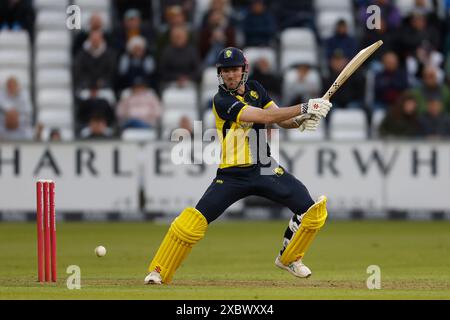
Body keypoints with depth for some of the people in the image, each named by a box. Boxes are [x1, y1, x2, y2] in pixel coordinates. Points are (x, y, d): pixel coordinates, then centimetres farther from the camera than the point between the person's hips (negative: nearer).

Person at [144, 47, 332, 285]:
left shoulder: (254, 89, 7)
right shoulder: (222, 101, -16)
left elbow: (282, 120, 5)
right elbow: (266, 117, -25)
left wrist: (300, 120, -18)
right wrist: (304, 108, -27)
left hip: (265, 169, 6)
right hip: (233, 175, -6)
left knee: (311, 209, -3)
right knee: (195, 219, -18)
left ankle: (289, 258, 20)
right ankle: (159, 272, -4)